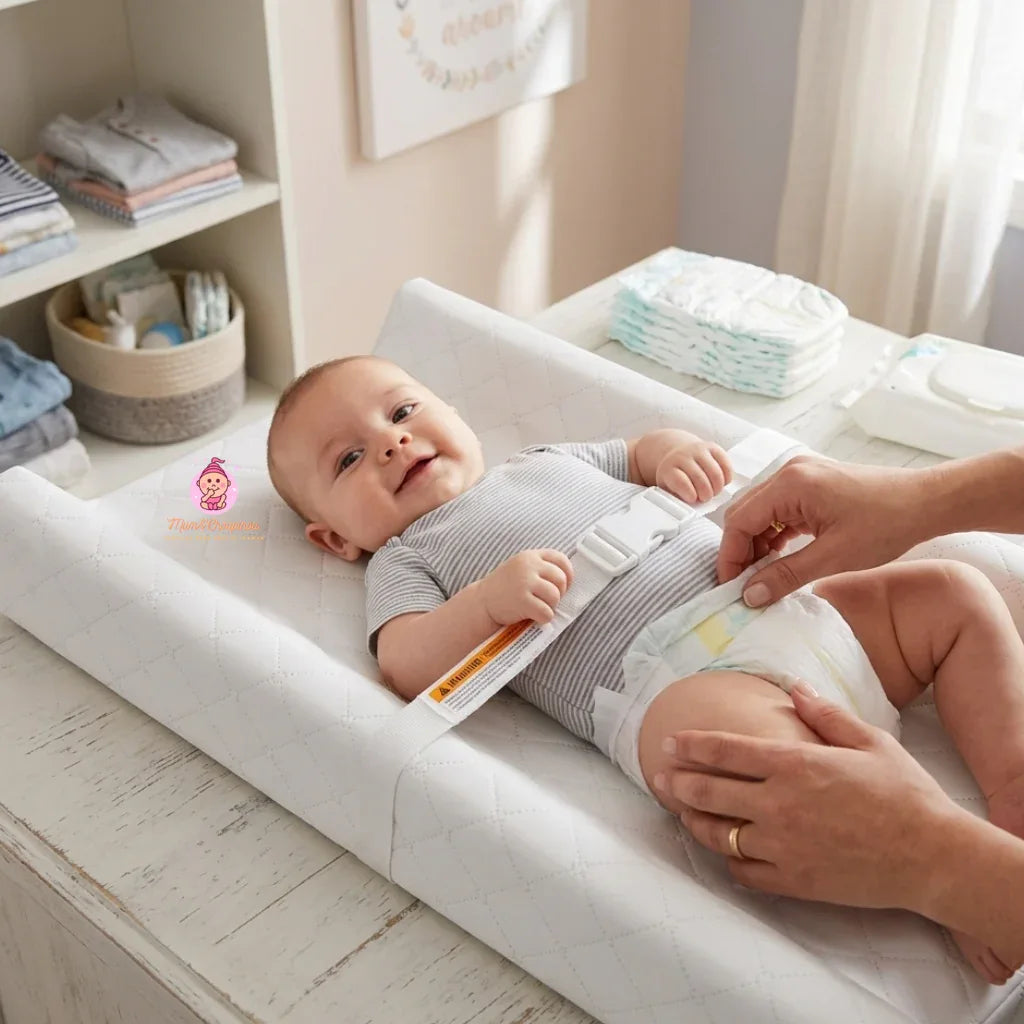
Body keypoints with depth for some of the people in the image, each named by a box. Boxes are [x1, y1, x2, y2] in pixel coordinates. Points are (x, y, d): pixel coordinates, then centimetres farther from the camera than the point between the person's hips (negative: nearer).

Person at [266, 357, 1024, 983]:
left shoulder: (545, 461, 32)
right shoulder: (405, 559, 15)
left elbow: (640, 454, 37)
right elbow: (408, 668, -1)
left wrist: (677, 451, 13)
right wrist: (490, 599, -19)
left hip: (784, 601, 8)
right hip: (667, 678, -7)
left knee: (958, 592, 1)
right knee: (727, 729, -40)